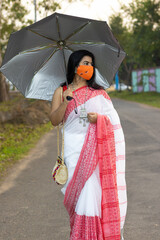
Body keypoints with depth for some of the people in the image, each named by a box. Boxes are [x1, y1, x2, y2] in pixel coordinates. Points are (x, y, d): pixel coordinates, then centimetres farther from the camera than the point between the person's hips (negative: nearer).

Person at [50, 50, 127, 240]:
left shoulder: (98, 92, 13)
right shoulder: (61, 92, 10)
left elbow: (113, 119, 11)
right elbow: (54, 120, 2)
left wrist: (99, 118, -11)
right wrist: (65, 102, -14)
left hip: (96, 146, 1)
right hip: (75, 148, -1)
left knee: (96, 188, -9)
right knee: (83, 189, -12)